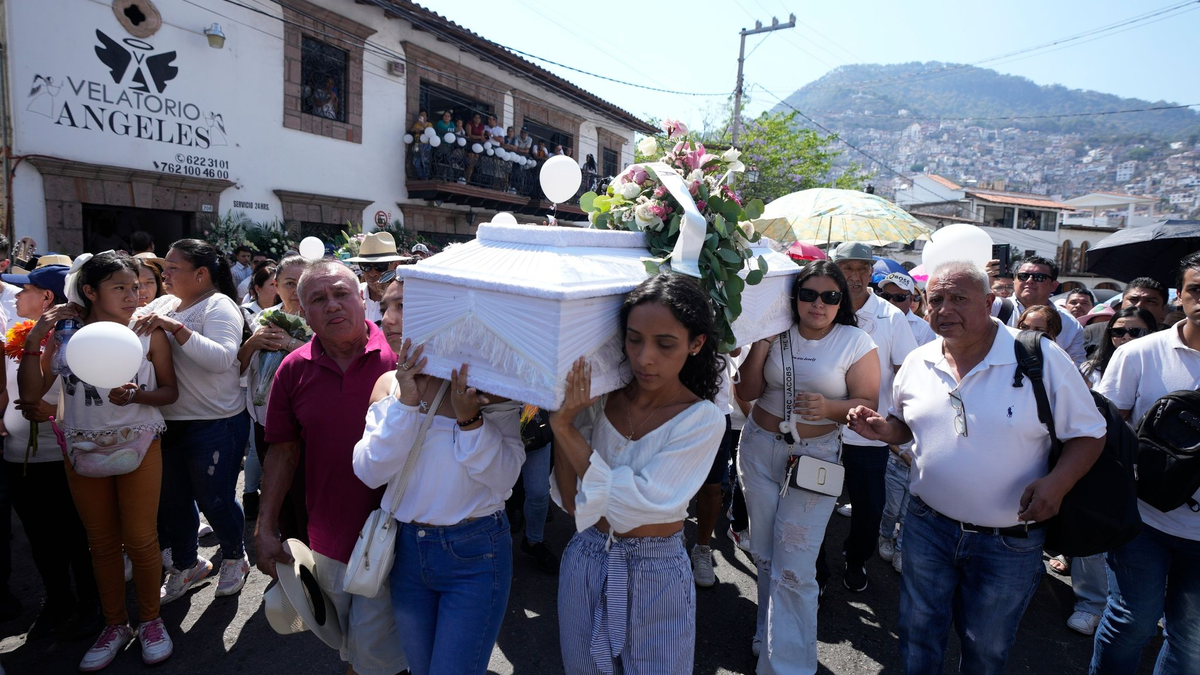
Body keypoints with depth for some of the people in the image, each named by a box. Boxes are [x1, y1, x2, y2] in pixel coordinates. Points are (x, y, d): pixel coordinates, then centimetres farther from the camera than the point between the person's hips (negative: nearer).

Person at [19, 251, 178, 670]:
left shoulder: (149, 332, -6)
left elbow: (170, 391, -4)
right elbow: (31, 393, -4)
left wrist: (138, 395, -23)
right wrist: (34, 340, -11)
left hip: (139, 445, -2)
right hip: (83, 448, 3)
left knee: (140, 539, 2)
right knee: (102, 542, 14)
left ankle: (149, 620, 21)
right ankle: (115, 624, 30)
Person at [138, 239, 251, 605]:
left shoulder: (219, 306, -14)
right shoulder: (163, 304, 9)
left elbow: (222, 358, -27)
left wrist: (177, 328, -31)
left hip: (214, 425, -7)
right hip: (168, 423, 7)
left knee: (214, 500, 7)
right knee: (172, 500, 19)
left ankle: (235, 557, 33)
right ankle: (185, 564, 40)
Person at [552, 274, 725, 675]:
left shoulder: (702, 419, -17)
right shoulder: (597, 399, -8)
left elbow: (635, 503, -25)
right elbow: (570, 501, -10)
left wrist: (565, 427, -26)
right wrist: (564, 416, -21)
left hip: (656, 577, -3)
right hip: (584, 564, 4)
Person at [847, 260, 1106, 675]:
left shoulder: (1042, 360, -13)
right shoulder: (917, 363, -1)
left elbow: (1087, 434, -8)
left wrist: (1057, 482, -25)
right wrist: (882, 429, -9)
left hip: (1009, 542, -2)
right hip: (928, 525, 3)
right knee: (918, 634, 18)